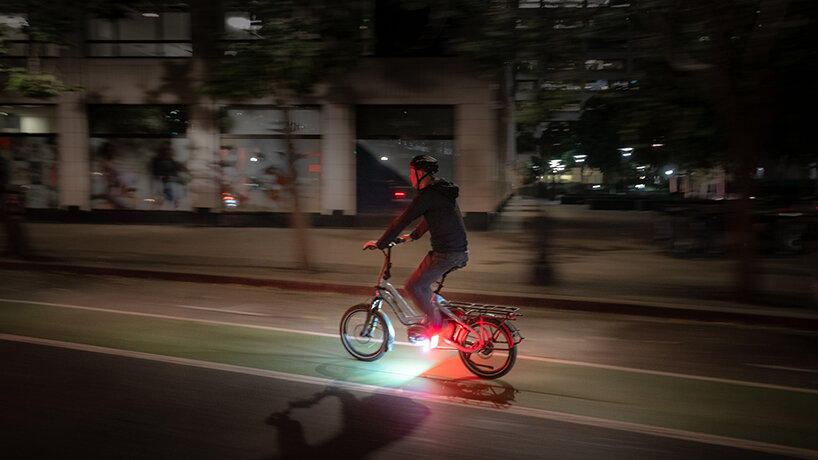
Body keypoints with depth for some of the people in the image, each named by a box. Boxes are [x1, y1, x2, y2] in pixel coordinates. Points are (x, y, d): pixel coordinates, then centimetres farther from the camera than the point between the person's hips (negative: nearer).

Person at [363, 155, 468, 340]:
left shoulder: (427, 194, -15)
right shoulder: (441, 189, 15)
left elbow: (402, 220, -14)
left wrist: (379, 244, -6)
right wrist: (413, 236, 40)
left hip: (446, 253, -10)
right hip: (461, 251, 10)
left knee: (413, 286, 1)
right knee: (422, 283, 22)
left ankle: (436, 323, 10)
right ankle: (431, 322, 28)